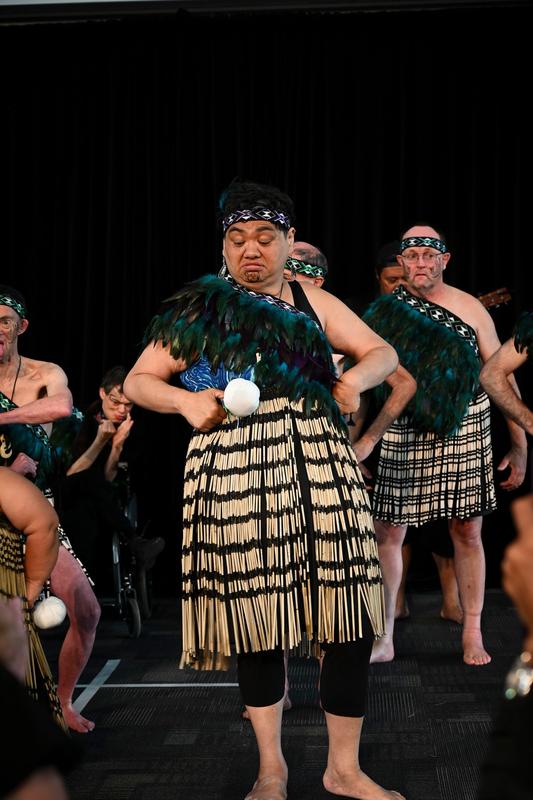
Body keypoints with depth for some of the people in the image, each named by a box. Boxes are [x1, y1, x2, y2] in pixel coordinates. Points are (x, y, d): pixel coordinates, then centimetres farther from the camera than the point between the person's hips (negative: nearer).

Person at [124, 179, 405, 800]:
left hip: (321, 468, 2)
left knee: (351, 617, -3)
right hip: (236, 474, -2)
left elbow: (383, 352, 15)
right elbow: (138, 381, 4)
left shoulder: (312, 301, 14)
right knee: (255, 616, 4)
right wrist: (187, 400, -15)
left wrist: (356, 378, -7)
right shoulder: (200, 306, 7)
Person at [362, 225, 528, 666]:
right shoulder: (385, 311, 2)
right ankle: (383, 639, 11)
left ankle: (473, 633, 19)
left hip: (467, 432, 0)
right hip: (403, 435, 1)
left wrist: (519, 445, 0)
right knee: (387, 533, 0)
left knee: (468, 532, 5)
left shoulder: (471, 309, 1)